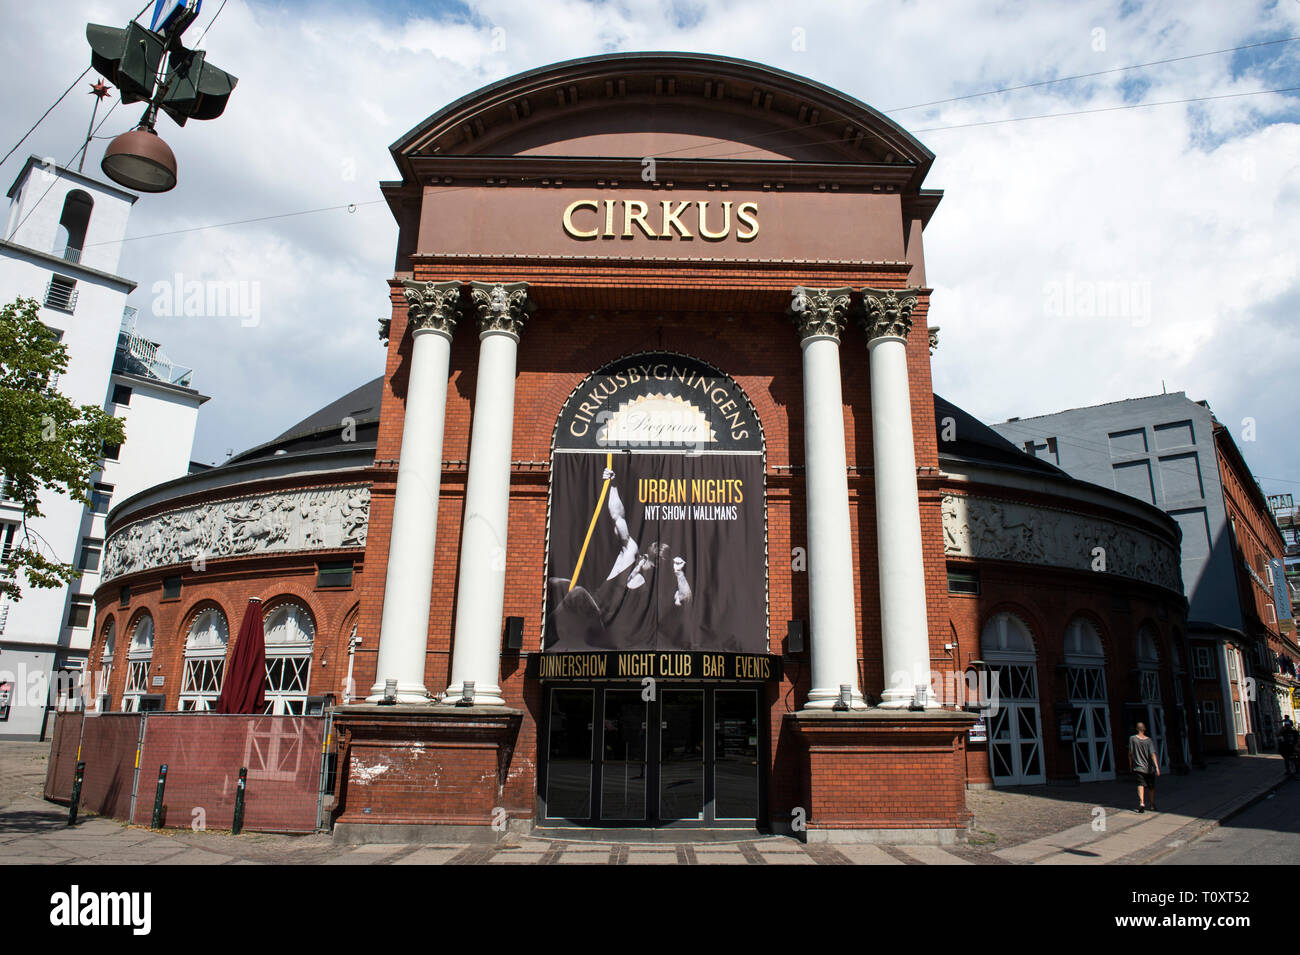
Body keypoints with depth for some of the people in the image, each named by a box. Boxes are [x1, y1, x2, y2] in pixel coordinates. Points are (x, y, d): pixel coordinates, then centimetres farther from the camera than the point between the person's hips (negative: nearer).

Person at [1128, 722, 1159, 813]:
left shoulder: (1132, 739, -4)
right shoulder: (1149, 740, -5)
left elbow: (1130, 753, 1)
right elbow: (1153, 754, -16)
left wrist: (1130, 765, 14)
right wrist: (1157, 767, -20)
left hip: (1138, 767, -1)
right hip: (1149, 768, 1)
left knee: (1141, 784, -7)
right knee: (1151, 786, 16)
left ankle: (1141, 803, -28)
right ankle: (1153, 805, 26)